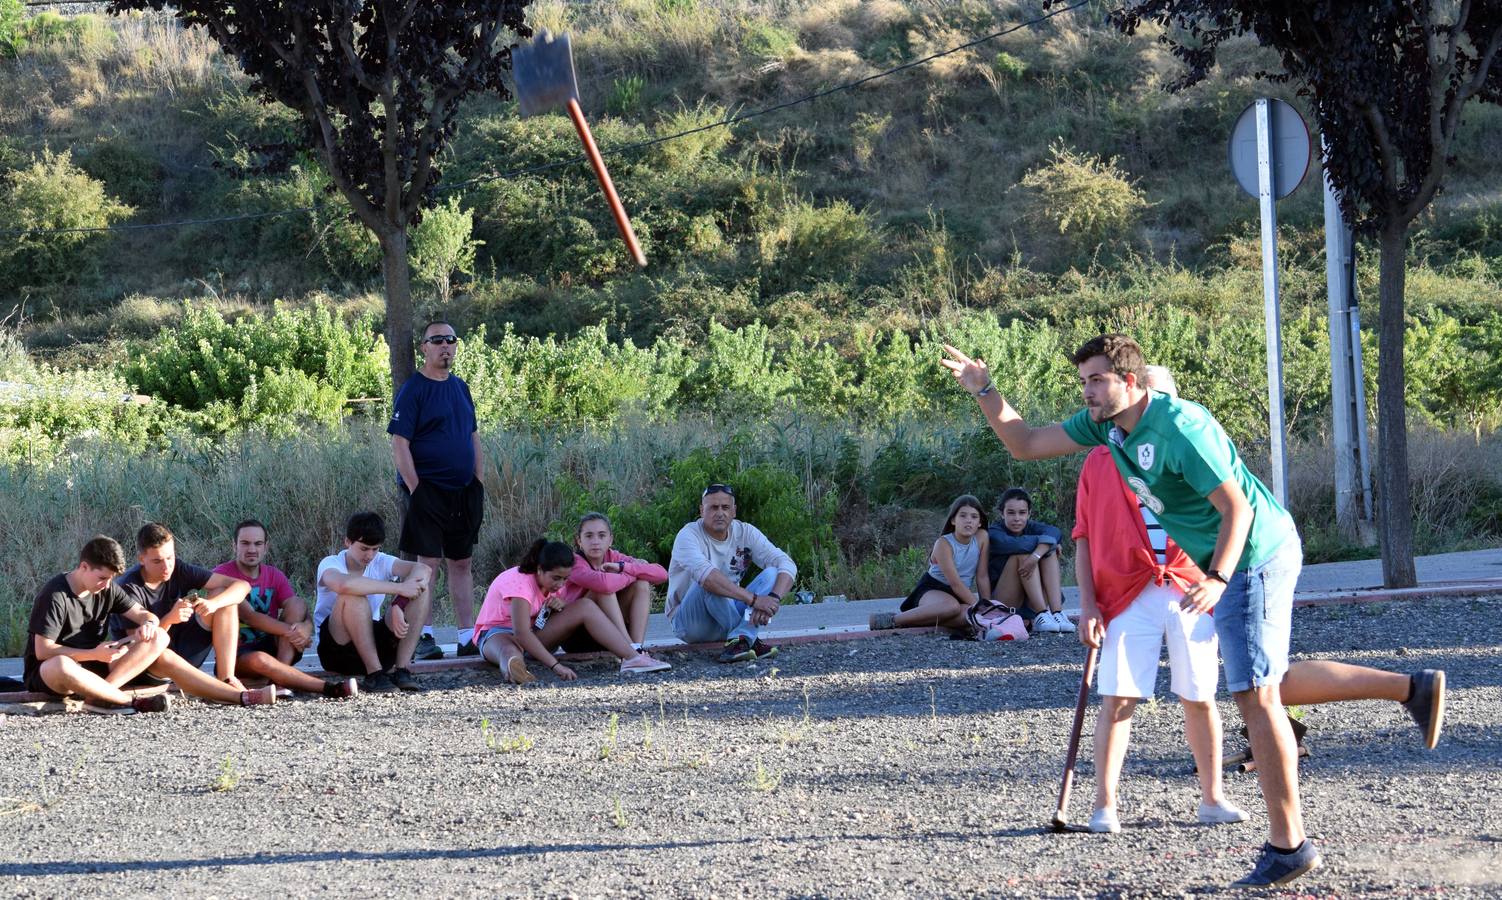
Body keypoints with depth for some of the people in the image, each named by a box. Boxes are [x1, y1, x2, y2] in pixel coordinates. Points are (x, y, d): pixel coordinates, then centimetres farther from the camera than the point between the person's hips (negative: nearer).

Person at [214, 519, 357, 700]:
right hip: (239, 654, -5)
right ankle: (327, 687, -38)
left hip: (272, 647, 5)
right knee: (259, 660, -40)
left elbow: (305, 616, -4)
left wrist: (305, 628, -30)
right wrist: (290, 631, -32)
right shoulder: (222, 575, -10)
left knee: (298, 603, -16)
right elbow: (249, 616, -21)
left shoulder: (274, 575, 6)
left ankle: (280, 672, -31)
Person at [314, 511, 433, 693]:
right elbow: (344, 584, -37)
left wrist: (399, 605, -32)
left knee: (420, 590, -12)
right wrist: (399, 588, -35)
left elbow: (423, 570, -14)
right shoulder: (330, 564, -11)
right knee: (353, 597, -33)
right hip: (336, 649, -4)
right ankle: (374, 673, -30)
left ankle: (401, 669, -19)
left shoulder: (380, 562, 2)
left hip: (374, 641, 4)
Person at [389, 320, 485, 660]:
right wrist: (415, 490, -16)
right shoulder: (413, 389, -7)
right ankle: (423, 638, -4)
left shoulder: (460, 387, 14)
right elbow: (400, 444, -12)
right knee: (427, 562, -7)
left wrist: (479, 483, 9)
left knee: (462, 563, 9)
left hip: (463, 492, 7)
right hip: (427, 489, -7)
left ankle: (468, 638, 12)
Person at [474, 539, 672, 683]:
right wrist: (556, 666, -45)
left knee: (586, 607, -11)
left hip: (534, 631, 7)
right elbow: (522, 633, -38)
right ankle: (514, 668, -82)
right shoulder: (519, 582, -28)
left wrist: (559, 606, -15)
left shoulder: (552, 580, -1)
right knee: (509, 652, -47)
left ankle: (632, 658, -24)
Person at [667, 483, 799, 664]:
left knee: (771, 573, -16)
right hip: (690, 622, -5)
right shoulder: (688, 535, -17)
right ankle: (751, 640, -27)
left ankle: (740, 639, -34)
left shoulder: (745, 532, -2)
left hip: (731, 615, 5)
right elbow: (704, 573, -37)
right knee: (709, 583, -34)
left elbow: (787, 565, -12)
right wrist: (754, 599, -44)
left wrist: (773, 599, -33)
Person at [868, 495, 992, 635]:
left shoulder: (982, 538, -6)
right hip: (932, 590, -5)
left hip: (961, 595, 5)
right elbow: (955, 583, -23)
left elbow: (982, 577, -1)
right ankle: (892, 620, -30)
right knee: (951, 606, -42)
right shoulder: (944, 544, -19)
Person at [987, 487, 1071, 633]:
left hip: (1029, 606, 5)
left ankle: (1057, 613, -26)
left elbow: (1053, 532, -19)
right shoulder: (994, 533, -7)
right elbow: (1012, 544, -30)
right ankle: (1041, 616, -33)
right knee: (1023, 553, -23)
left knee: (1049, 551, -12)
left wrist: (1036, 556, -37)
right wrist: (1045, 541, -18)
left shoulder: (1032, 527, 4)